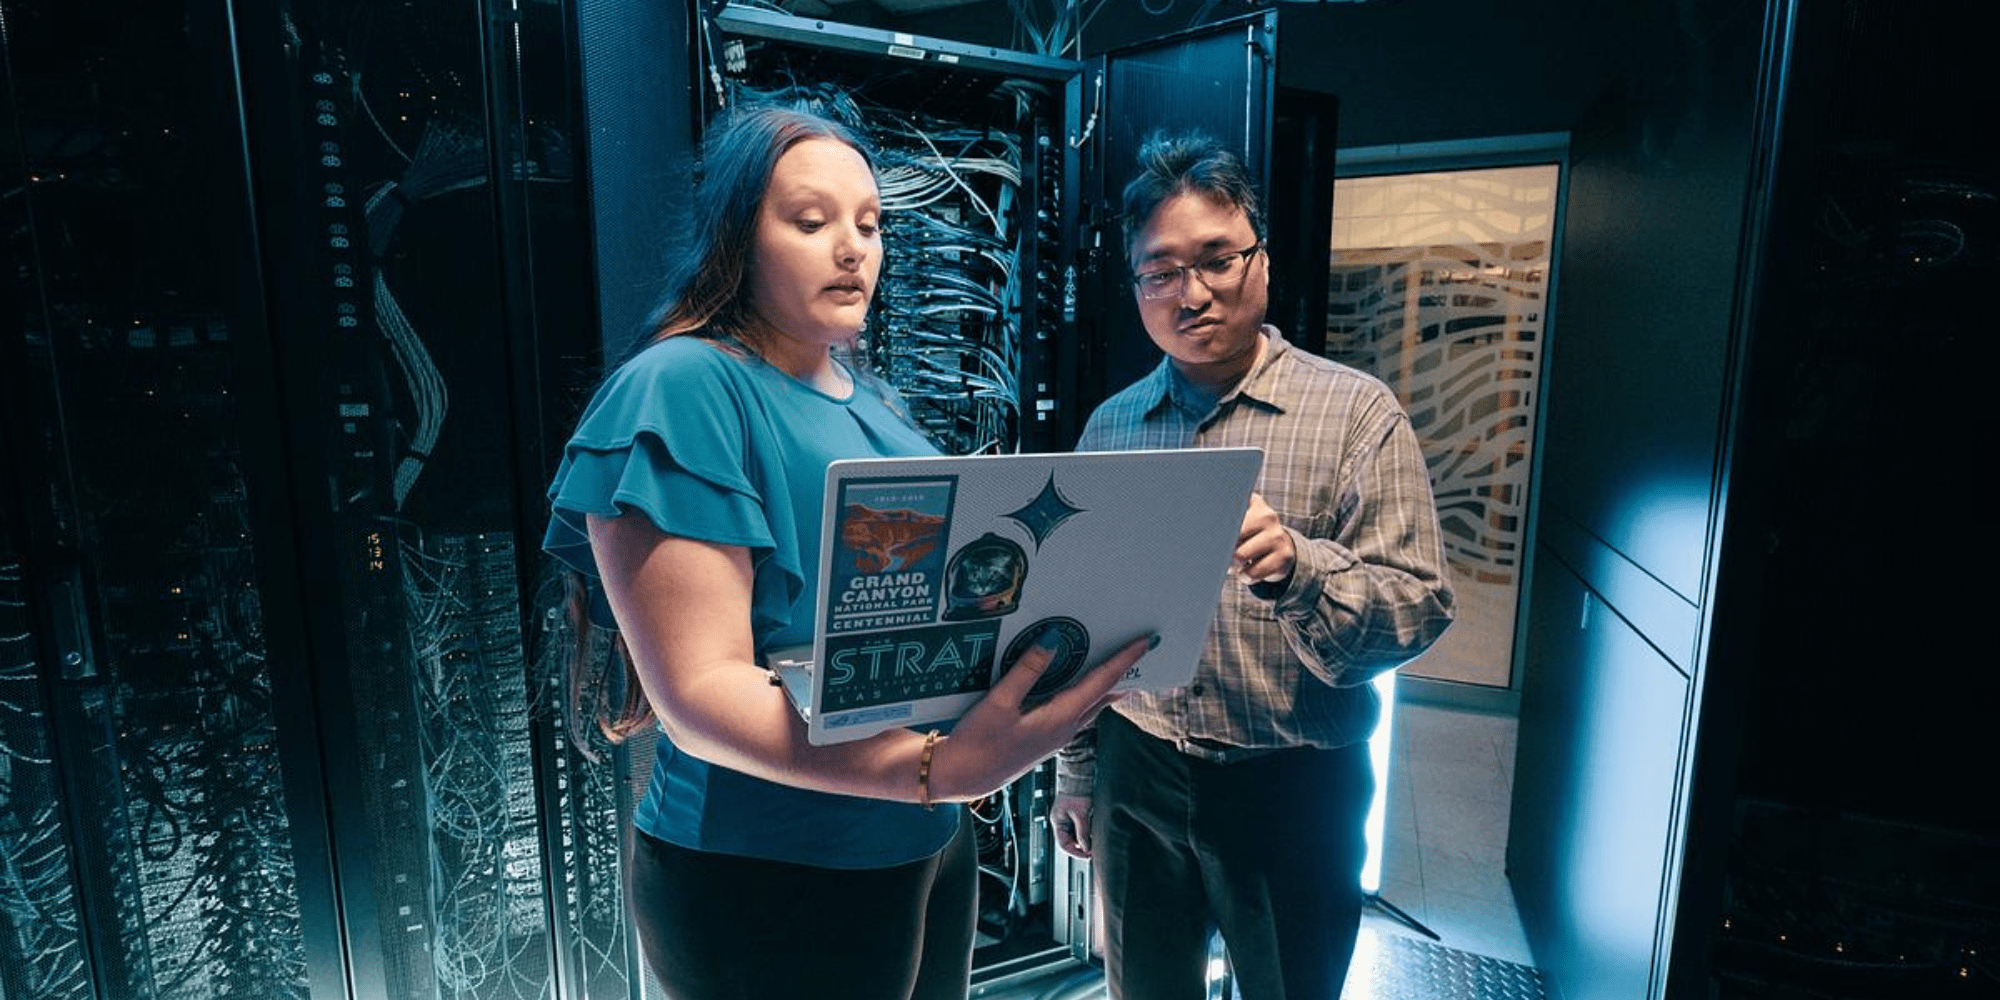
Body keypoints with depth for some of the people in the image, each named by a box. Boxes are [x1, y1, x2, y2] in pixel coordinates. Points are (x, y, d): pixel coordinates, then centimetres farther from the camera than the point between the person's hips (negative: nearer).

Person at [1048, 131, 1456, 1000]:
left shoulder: (1357, 412, -8)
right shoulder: (1109, 427, 4)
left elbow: (1418, 609, -12)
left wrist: (1295, 566, -32)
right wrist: (1076, 769, 12)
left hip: (1294, 792, -2)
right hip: (1135, 782, 3)